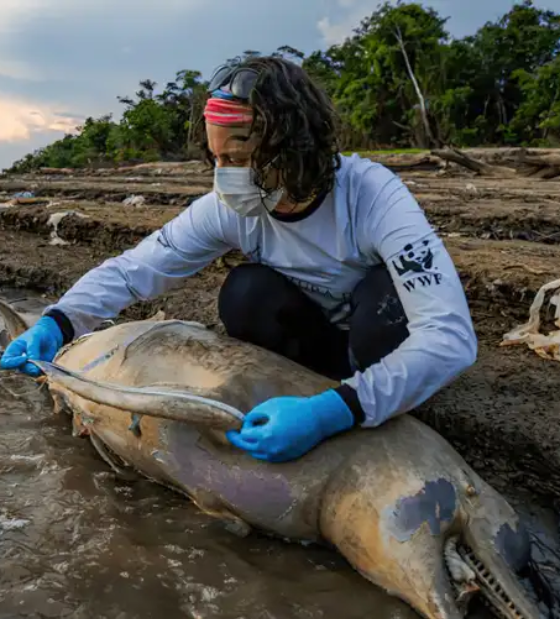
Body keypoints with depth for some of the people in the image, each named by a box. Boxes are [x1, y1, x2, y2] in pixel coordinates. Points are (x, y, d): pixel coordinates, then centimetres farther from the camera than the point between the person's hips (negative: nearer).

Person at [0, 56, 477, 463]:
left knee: (384, 297, -35)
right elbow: (133, 270, -11)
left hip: (383, 342, -2)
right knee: (244, 294, -26)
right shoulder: (228, 209, -19)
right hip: (318, 341, 3)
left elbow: (451, 338, -41)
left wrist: (335, 412, -53)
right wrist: (59, 321, -30)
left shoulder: (372, 195, -32)